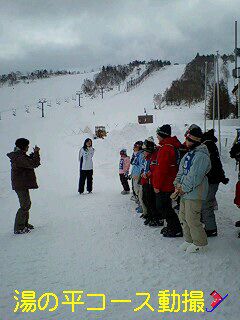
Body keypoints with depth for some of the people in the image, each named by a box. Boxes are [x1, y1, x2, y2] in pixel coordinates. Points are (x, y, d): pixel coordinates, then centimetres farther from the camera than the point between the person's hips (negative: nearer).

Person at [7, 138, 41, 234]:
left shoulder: (18, 155, 11)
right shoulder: (19, 157, -22)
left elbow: (29, 161, 23)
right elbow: (33, 164, -28)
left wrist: (34, 154, 12)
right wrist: (36, 153, -16)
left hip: (23, 184, 11)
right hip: (21, 185, -11)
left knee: (27, 204, 20)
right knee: (25, 206, -5)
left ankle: (24, 224, 33)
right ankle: (18, 228, 2)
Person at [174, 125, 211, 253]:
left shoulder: (201, 155, -17)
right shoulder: (189, 154, 13)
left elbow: (195, 176, -21)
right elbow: (181, 171, 17)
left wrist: (184, 188, -16)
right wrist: (177, 183, 4)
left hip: (194, 193, -10)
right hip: (184, 192, 10)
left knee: (192, 219, -5)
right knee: (183, 217, 15)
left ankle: (199, 242, 13)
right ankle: (189, 240, 29)